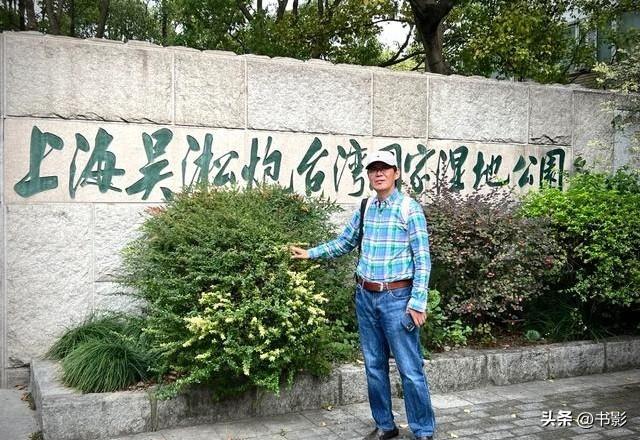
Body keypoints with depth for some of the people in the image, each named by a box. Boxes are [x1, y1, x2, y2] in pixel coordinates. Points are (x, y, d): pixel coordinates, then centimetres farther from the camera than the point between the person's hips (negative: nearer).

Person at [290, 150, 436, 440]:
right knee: (374, 365, 13)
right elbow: (343, 244, 22)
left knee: (410, 368, -2)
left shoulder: (409, 209, -8)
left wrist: (418, 302, -15)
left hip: (397, 297, -5)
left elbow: (422, 259, -10)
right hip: (365, 296, 6)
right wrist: (311, 253, 18)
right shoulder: (363, 210, 8)